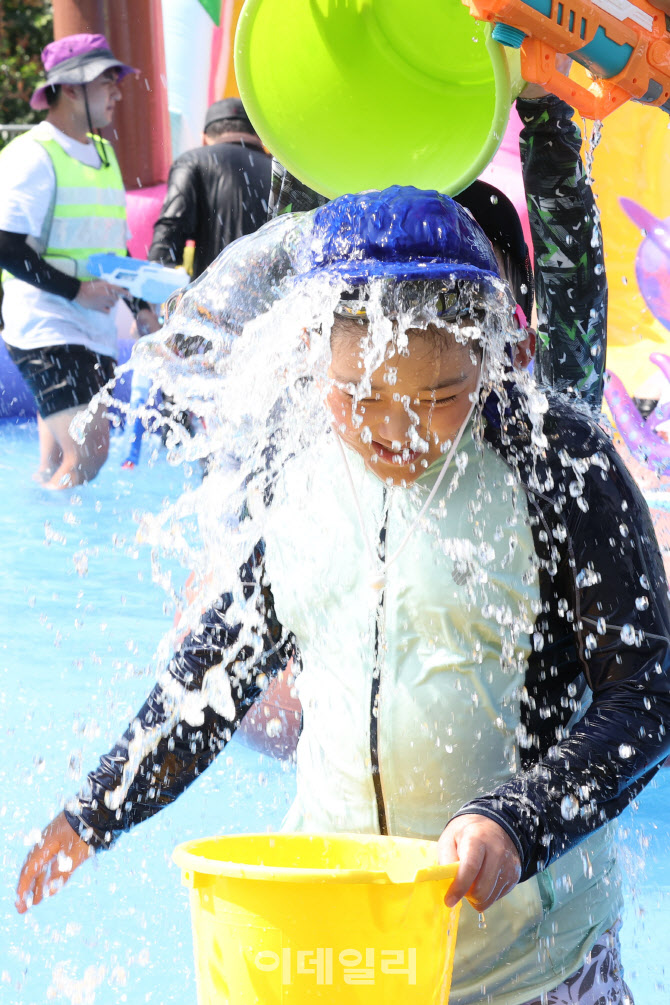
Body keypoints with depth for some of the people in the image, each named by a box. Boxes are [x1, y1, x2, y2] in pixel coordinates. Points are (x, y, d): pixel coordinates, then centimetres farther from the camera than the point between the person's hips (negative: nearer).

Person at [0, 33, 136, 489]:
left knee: (59, 464, 8)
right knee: (88, 451, -19)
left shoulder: (103, 154, 18)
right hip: (48, 331, -8)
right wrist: (78, 290, -18)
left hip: (96, 332, 8)